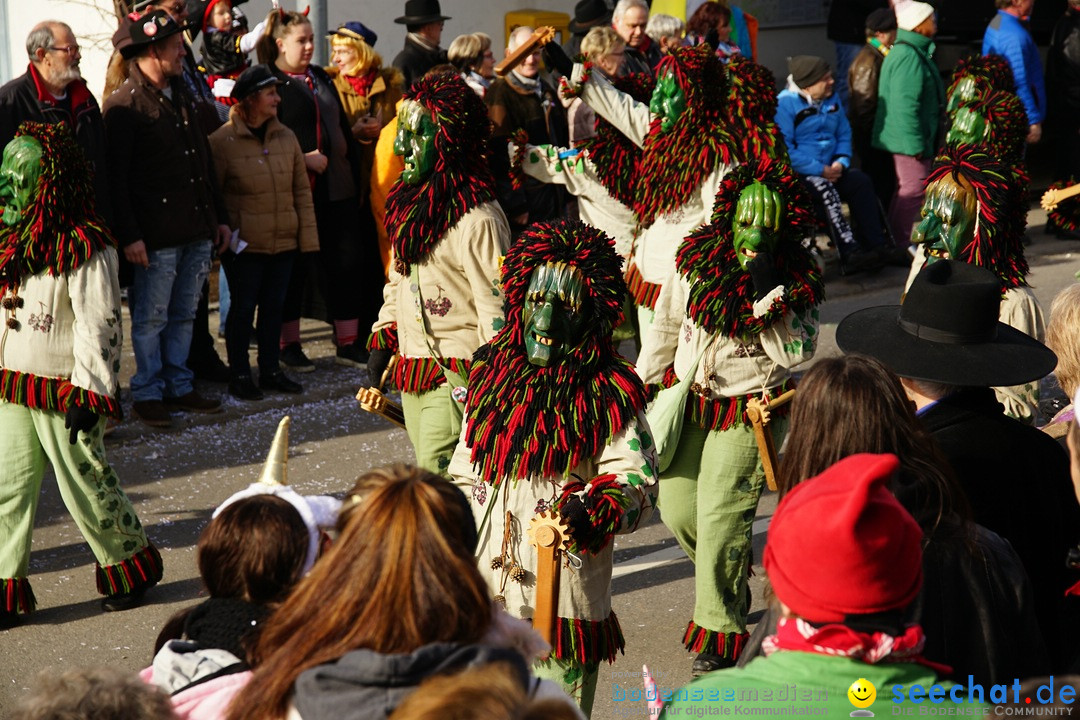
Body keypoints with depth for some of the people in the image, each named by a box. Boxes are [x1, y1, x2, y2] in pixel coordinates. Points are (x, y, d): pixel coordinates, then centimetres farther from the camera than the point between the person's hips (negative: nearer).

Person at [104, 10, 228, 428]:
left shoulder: (182, 97, 16)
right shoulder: (124, 106, -9)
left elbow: (204, 162, 21)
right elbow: (116, 178, -13)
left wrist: (219, 217, 18)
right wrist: (129, 235, -18)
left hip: (197, 231, 7)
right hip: (157, 236, -7)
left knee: (184, 315, 13)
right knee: (151, 318, 1)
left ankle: (179, 387, 21)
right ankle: (148, 394, 9)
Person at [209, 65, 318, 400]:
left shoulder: (286, 137, 7)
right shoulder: (222, 141, -9)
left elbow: (301, 189, 10)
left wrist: (307, 235, 5)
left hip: (284, 242, 5)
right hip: (245, 244, -5)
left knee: (274, 306, 13)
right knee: (243, 307, 3)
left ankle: (271, 370, 25)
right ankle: (240, 375, 14)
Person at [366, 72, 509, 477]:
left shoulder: (476, 219, -16)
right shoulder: (410, 206, 12)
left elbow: (495, 306, -16)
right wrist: (382, 339, 20)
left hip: (457, 372, -9)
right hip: (412, 368, 9)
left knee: (437, 472, -15)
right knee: (427, 471, 11)